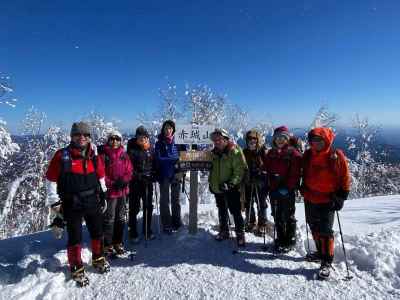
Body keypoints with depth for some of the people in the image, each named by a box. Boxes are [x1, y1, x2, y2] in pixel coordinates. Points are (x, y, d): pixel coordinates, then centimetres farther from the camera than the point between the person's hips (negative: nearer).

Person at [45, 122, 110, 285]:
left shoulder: (94, 155, 2)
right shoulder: (62, 155, -9)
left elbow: (101, 176, 13)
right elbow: (51, 178, -4)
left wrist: (102, 195, 15)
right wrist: (54, 201, -5)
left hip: (93, 201, 4)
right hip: (71, 204, -4)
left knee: (97, 232, 16)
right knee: (75, 237, 5)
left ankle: (98, 259, 39)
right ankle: (76, 268, 26)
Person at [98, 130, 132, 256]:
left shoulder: (124, 155, 7)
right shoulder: (103, 154, -6)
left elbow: (129, 171, 6)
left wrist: (124, 180, -11)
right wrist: (111, 184, -17)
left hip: (122, 190, 5)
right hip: (109, 191, -5)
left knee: (121, 218, 14)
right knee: (109, 219, 0)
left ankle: (118, 242, 29)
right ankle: (107, 245, 15)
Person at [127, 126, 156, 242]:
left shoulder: (151, 149, 7)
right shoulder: (132, 149, -7)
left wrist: (153, 175, 3)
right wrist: (139, 176, -18)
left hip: (148, 181, 5)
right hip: (136, 182, -4)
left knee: (148, 206, 11)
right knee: (134, 208, 4)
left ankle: (147, 230, 27)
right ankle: (133, 232, 19)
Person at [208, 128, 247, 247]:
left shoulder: (235, 151, -14)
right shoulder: (214, 153, 7)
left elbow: (239, 170, -19)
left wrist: (232, 183, -26)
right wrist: (211, 182, 17)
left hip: (231, 189, -7)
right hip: (217, 188, 7)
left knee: (236, 211, 0)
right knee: (222, 211, 19)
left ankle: (240, 234, 17)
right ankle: (224, 231, 36)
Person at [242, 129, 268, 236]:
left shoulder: (263, 152, -9)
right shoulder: (245, 152, 3)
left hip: (261, 183, -4)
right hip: (249, 183, 4)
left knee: (261, 204, 7)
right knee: (248, 203, 15)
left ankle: (261, 225, 24)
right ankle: (250, 222, 35)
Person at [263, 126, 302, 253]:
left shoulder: (293, 153, -7)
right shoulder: (270, 153, 10)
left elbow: (295, 173, -13)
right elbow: (266, 170, 15)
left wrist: (287, 187, -17)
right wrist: (269, 184, 3)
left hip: (287, 191, -5)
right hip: (274, 190, 6)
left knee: (288, 216, 7)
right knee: (277, 216, 15)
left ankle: (290, 240, 23)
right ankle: (280, 239, 31)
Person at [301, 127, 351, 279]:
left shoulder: (336, 156, -12)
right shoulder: (308, 155, 1)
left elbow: (345, 177, -6)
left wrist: (341, 197, -8)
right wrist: (304, 190, 14)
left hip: (327, 201, -5)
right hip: (310, 199, 5)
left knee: (325, 231, -5)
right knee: (314, 228, 17)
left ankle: (326, 262, 9)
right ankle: (320, 252, 36)